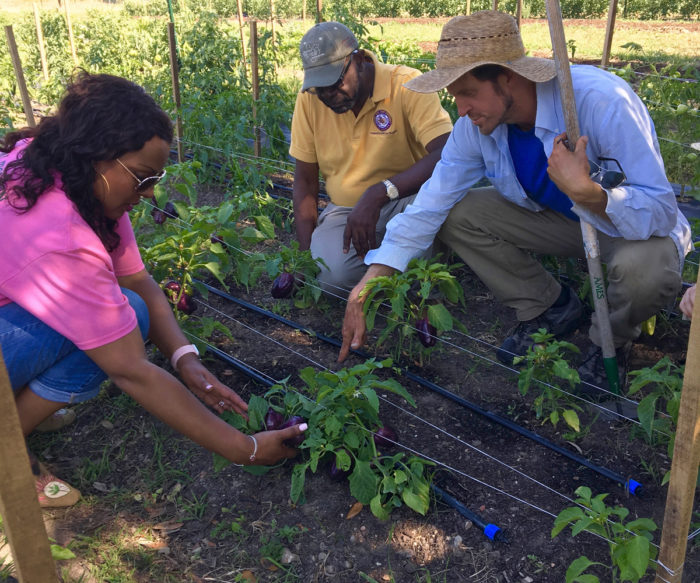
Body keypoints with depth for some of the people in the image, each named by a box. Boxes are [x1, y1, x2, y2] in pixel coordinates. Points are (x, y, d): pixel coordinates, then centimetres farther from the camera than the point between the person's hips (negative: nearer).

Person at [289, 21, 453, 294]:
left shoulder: (407, 85, -17)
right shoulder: (309, 98, -6)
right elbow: (305, 180, 1)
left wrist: (378, 195, -40)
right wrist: (305, 254, -7)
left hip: (407, 200, -2)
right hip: (344, 207, 2)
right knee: (330, 275, -28)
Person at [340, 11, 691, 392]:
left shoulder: (602, 102, -33)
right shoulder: (475, 125, -16)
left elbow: (661, 212, -32)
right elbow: (431, 203, -13)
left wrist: (587, 192, -50)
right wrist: (370, 282, -20)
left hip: (630, 226, -5)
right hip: (556, 218, 5)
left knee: (644, 269, -39)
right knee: (456, 214, -13)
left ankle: (611, 341, -1)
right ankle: (549, 308, 5)